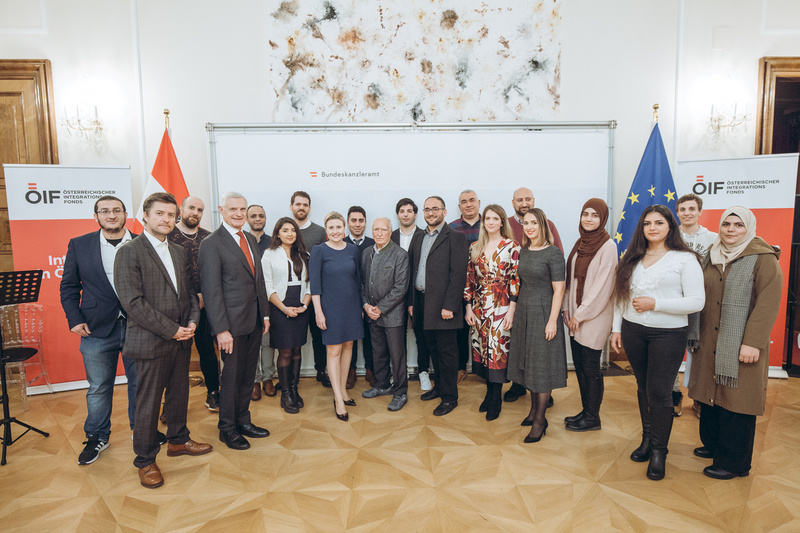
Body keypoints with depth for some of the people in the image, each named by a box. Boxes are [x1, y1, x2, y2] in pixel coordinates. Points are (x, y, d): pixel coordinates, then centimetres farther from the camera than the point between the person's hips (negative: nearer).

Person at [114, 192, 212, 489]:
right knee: (149, 402, 5)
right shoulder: (129, 253, -10)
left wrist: (192, 321, -3)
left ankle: (178, 440, 38)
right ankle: (145, 461, 21)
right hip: (150, 341, -6)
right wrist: (171, 330, -16)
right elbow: (133, 302, -17)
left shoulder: (179, 252, 12)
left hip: (182, 339, 7)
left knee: (179, 393, 19)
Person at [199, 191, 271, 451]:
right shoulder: (212, 244, -11)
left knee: (248, 374, 15)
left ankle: (243, 420, 32)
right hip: (233, 323, -7)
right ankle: (227, 428, 24)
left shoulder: (251, 239, 12)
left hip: (254, 321, 7)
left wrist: (265, 313, 13)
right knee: (232, 376, 6)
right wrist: (221, 329, -18)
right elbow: (211, 289, -15)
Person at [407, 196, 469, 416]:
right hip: (422, 303, 6)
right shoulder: (417, 239, 15)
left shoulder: (455, 238, -6)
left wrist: (449, 306, -18)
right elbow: (412, 271, 15)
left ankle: (449, 396, 14)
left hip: (442, 304, -6)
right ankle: (439, 386, 32)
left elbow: (458, 274, -12)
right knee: (432, 348, 16)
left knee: (447, 350, 2)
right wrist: (410, 301, 9)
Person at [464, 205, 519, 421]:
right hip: (479, 307, 4)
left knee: (497, 349, -1)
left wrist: (511, 310, -12)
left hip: (501, 306, -4)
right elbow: (469, 279, 9)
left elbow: (516, 280, -7)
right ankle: (490, 392, 25)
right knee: (482, 348, 9)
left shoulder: (512, 246, -4)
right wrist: (469, 307, 5)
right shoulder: (475, 247, 8)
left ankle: (496, 397, 14)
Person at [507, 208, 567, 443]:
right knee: (527, 362, 13)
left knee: (542, 365, 1)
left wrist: (552, 320, -17)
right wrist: (516, 309, 12)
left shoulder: (553, 252, -11)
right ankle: (534, 408, 29)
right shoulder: (523, 251, 9)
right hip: (523, 311, 7)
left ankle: (540, 420, 12)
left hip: (543, 312, -7)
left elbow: (558, 289, -13)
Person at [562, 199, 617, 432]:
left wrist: (580, 314, -12)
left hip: (594, 317, -7)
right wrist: (567, 308, 7)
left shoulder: (607, 246, -12)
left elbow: (603, 285, -15)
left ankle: (592, 417, 18)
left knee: (590, 368, 3)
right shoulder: (580, 242, 10)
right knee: (579, 365, 12)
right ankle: (586, 410, 27)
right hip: (576, 316, 7)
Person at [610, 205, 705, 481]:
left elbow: (697, 302, -10)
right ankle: (647, 439, 30)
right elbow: (620, 295, 12)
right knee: (643, 388, 15)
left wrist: (655, 303, -17)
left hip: (668, 334, -4)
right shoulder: (632, 258, 9)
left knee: (659, 393, -2)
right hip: (633, 331, 4)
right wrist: (617, 327, 8)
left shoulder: (685, 259, -5)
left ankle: (659, 451, 14)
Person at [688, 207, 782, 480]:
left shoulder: (764, 259, -6)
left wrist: (753, 342, -19)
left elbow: (767, 304, -13)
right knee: (710, 394, 12)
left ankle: (733, 462, 14)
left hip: (740, 345, -6)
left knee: (736, 401, 1)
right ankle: (712, 445, 29)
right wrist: (696, 334, 13)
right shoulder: (712, 257, 12)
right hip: (710, 343, 6)